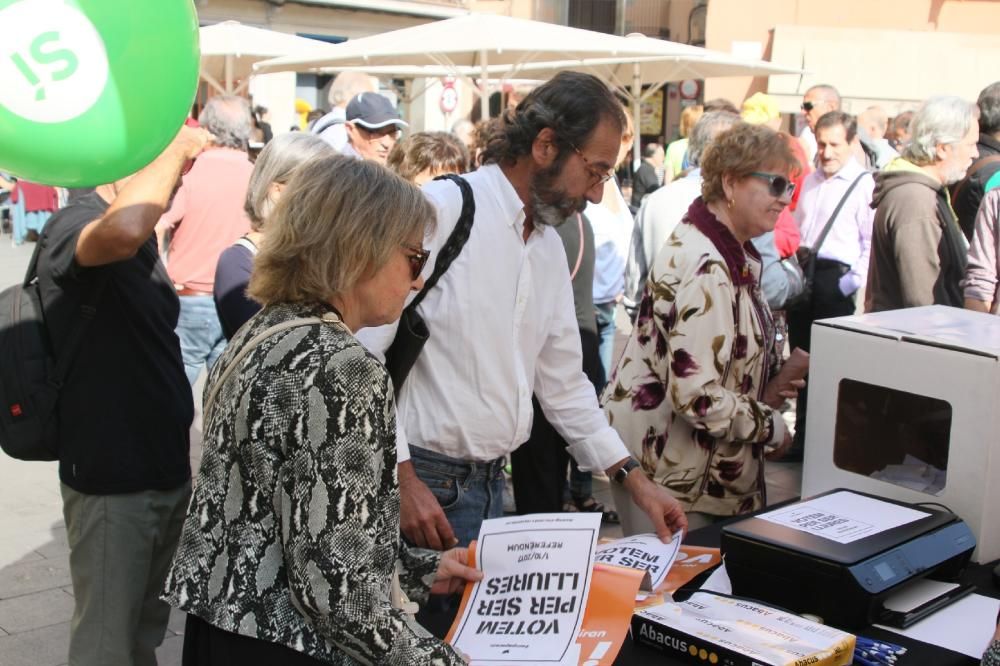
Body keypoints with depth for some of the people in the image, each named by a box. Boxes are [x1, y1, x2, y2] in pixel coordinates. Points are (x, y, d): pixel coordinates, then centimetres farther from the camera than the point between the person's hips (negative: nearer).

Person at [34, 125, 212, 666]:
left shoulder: (143, 238, 11)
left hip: (166, 472, 8)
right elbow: (122, 231, -43)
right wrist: (178, 145, -29)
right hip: (111, 482, -8)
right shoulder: (73, 226, -17)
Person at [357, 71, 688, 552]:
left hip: (490, 485, 8)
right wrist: (402, 481, -19)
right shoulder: (440, 211, -15)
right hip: (421, 482, -8)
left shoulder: (551, 247, 12)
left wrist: (632, 478, 15)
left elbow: (564, 382, 19)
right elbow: (366, 354, -18)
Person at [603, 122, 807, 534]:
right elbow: (697, 395, -28)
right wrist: (771, 427, -14)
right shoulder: (706, 269, -24)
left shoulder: (731, 253, 9)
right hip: (666, 469, -10)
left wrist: (764, 386, 6)